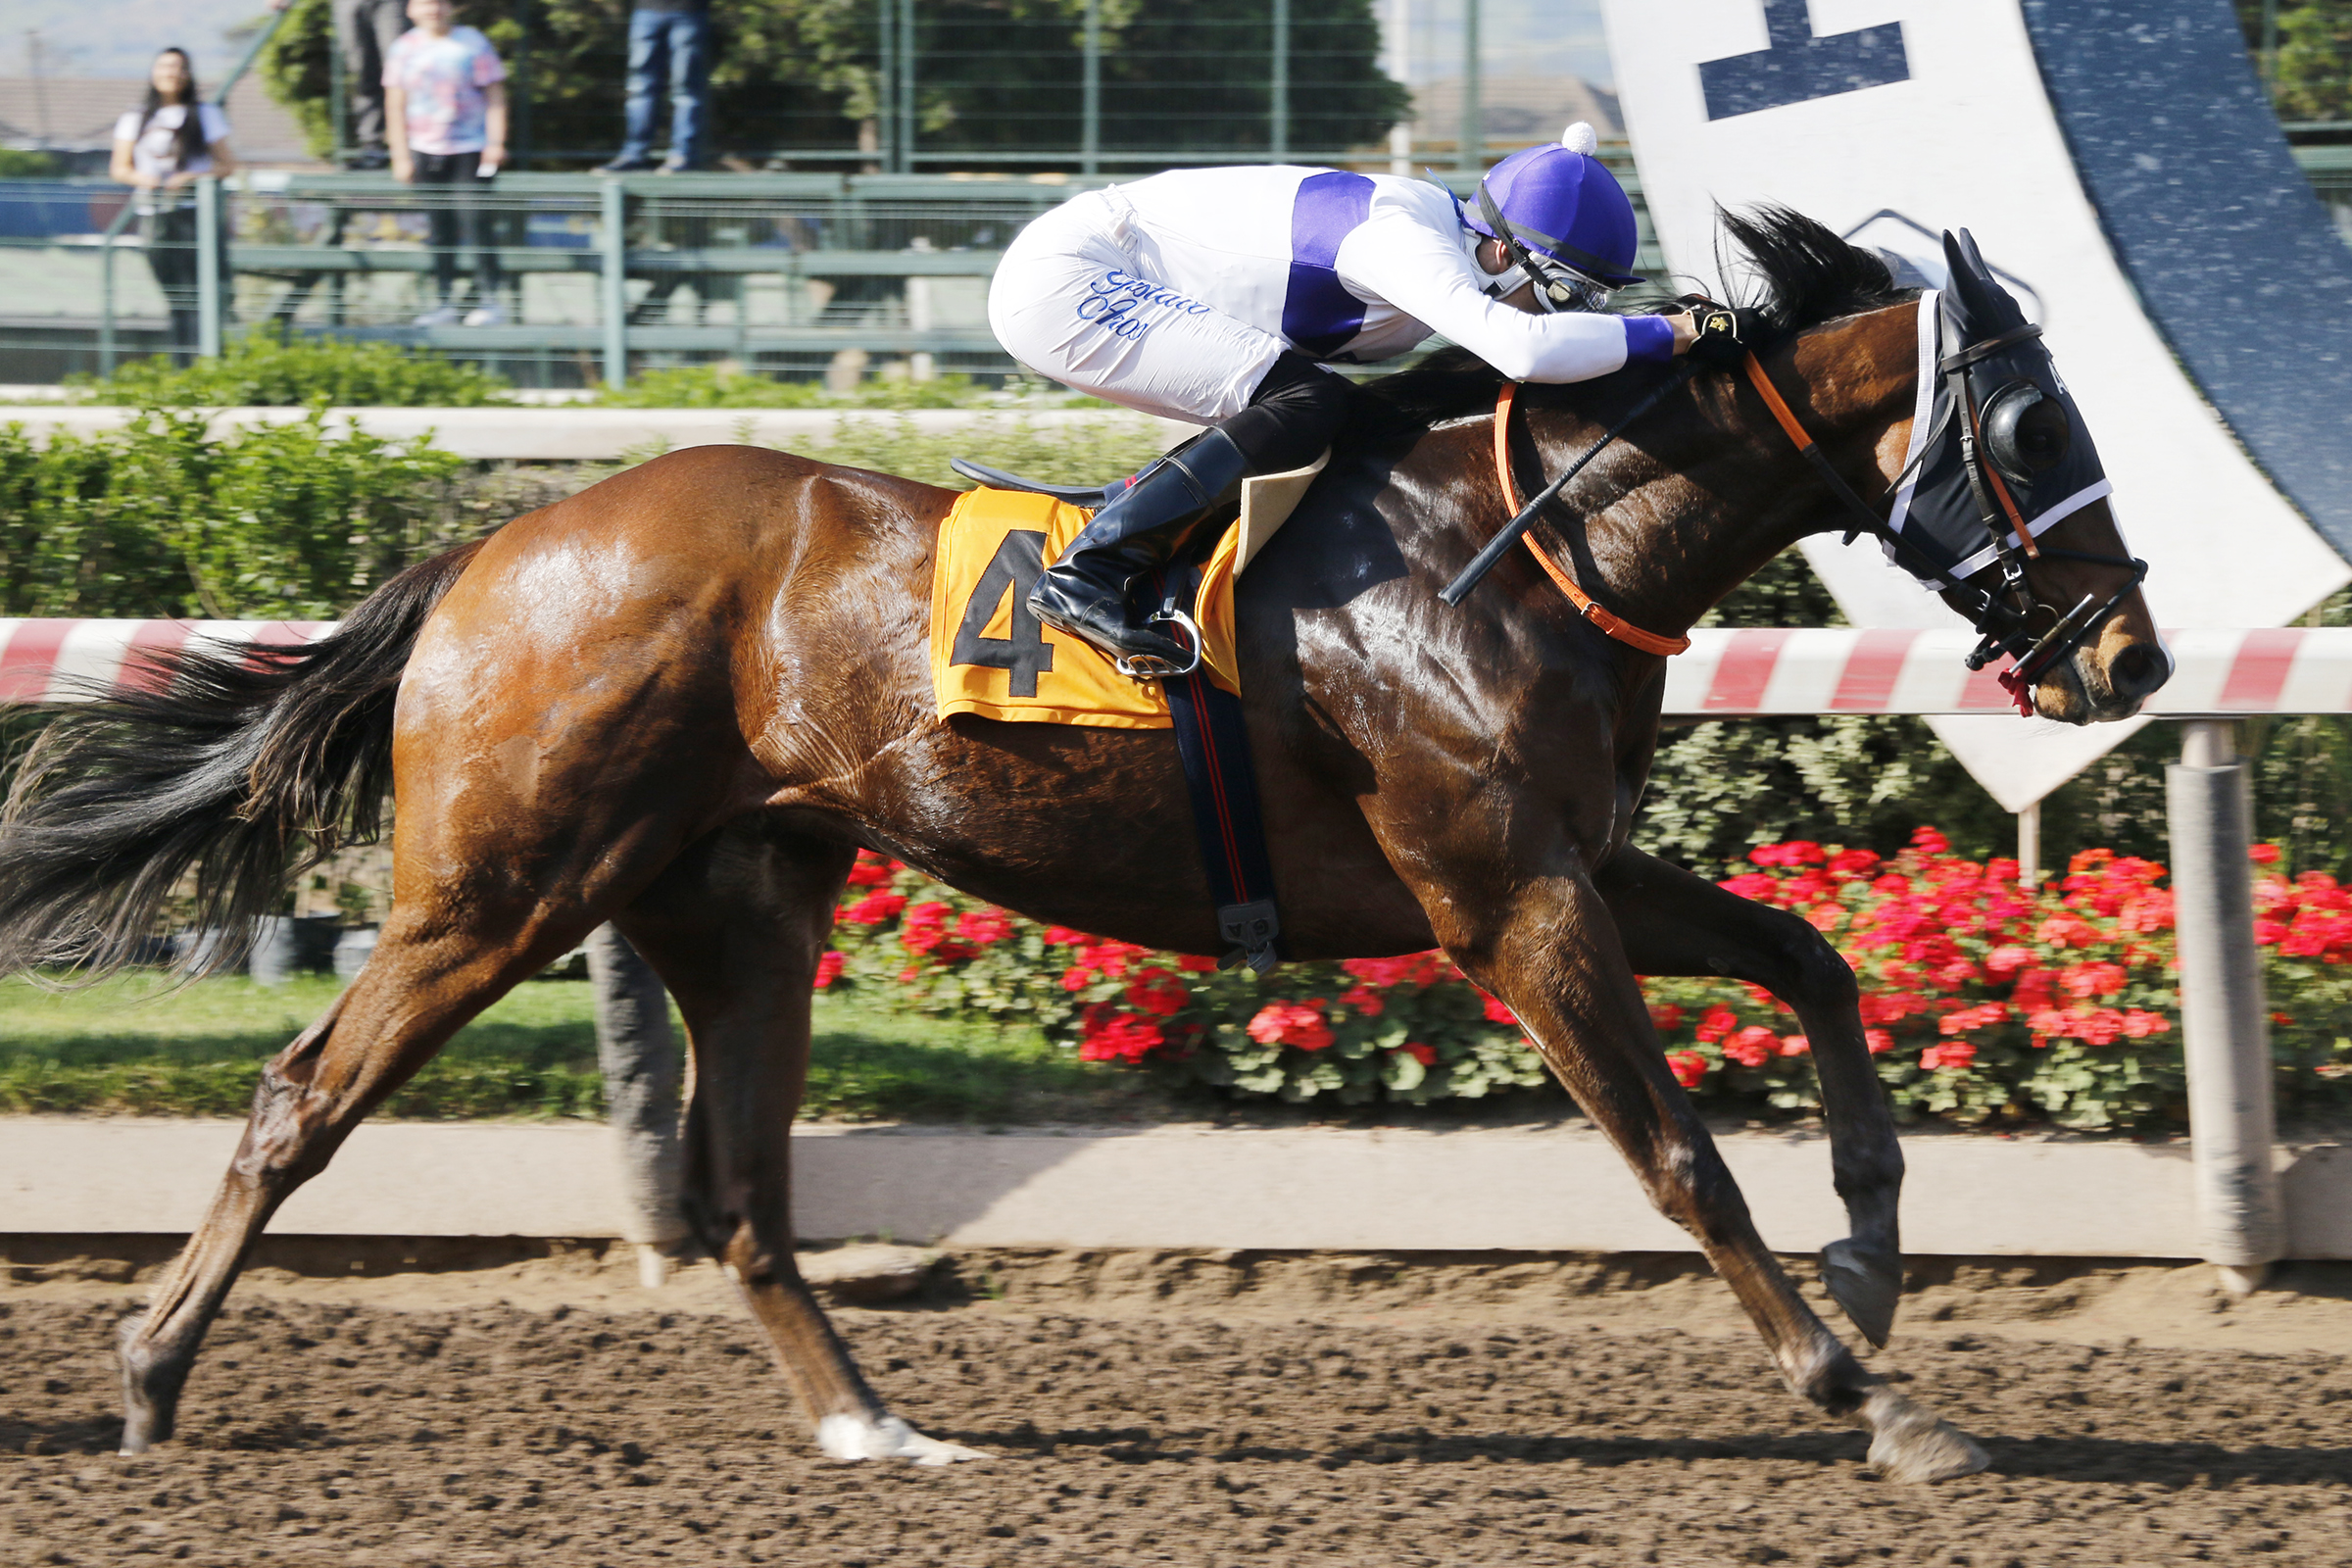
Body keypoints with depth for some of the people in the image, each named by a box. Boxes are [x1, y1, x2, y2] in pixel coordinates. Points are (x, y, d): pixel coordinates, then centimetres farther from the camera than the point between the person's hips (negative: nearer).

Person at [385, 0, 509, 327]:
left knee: (473, 222, -9)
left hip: (470, 150, -3)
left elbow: (495, 96, 1)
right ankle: (444, 302, 7)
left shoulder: (472, 43, 0)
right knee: (439, 228, 3)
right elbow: (395, 104, 9)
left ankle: (488, 299, -2)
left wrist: (496, 143, -8)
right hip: (424, 151, 3)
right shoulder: (405, 48, 7)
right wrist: (401, 156, 3)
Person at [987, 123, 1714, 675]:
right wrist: (1665, 334, -27)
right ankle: (1086, 574, -25)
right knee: (1311, 402, -22)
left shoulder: (1437, 234, 6)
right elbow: (1523, 348, -39)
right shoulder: (1407, 241, -24)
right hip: (1062, 278, -10)